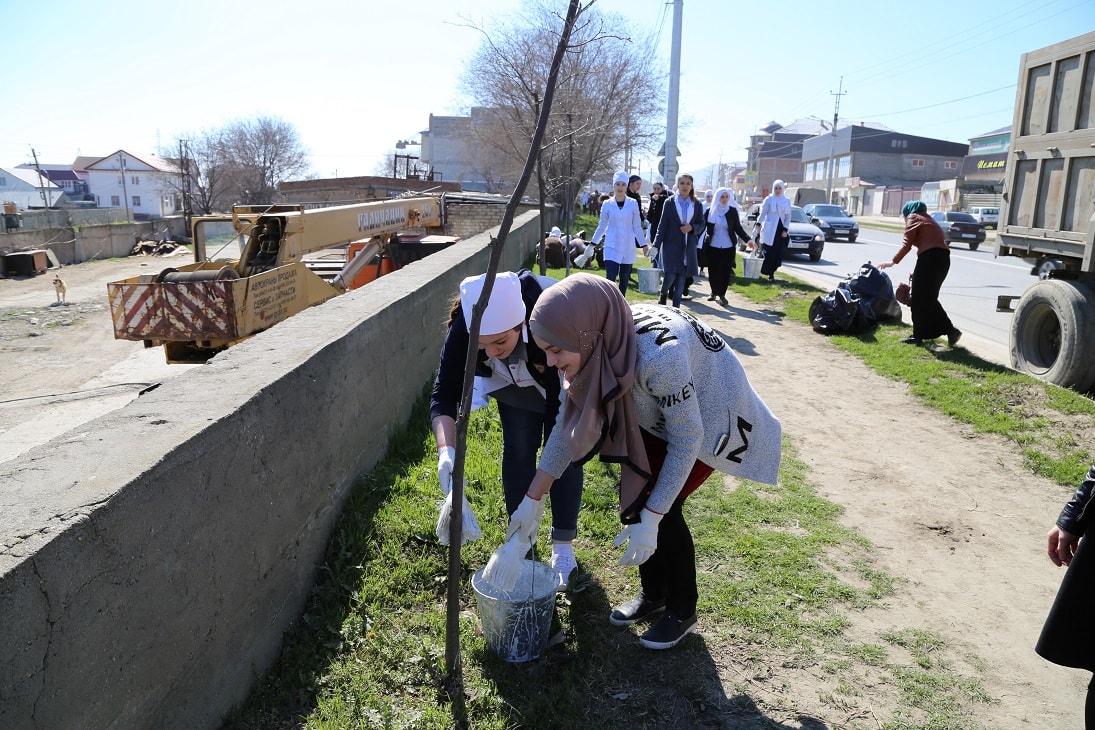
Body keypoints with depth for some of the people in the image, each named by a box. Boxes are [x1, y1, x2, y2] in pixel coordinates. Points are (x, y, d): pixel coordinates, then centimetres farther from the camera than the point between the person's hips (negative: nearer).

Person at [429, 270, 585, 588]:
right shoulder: (463, 327, -36)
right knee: (517, 450, 0)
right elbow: (443, 393, -31)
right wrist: (446, 449, -50)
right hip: (514, 381, 3)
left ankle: (563, 546, 12)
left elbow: (564, 408, -40)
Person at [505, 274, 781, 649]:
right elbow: (570, 425, -9)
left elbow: (686, 439, -29)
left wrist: (650, 520, -25)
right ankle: (652, 593, 25)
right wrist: (532, 499, -6)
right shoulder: (598, 345, -21)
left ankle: (682, 611, 14)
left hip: (712, 416, -6)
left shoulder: (658, 355, -42)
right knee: (635, 495, 1)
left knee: (660, 507, -10)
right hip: (656, 412, 6)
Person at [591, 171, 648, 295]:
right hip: (612, 247, -1)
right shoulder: (607, 204, 1)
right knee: (610, 278, -14)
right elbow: (602, 226, 9)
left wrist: (643, 245, 4)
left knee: (624, 279, 9)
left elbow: (637, 226, 6)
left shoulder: (633, 204, 1)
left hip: (628, 247, 1)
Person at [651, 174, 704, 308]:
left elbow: (701, 224, 13)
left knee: (682, 278, 3)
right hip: (671, 245, -2)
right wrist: (656, 245, -5)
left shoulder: (696, 204, 7)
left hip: (688, 247, 3)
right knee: (670, 275, -13)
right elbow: (662, 225, 0)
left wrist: (692, 228, -9)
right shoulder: (670, 203, 1)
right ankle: (663, 294, 19)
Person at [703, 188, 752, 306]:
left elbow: (738, 228, 5)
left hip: (728, 247, 0)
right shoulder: (710, 211, 1)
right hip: (713, 246, 0)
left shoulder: (732, 211, 1)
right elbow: (702, 226, 3)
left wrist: (747, 239, -6)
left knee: (725, 271, -4)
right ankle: (714, 292, 23)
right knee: (713, 271, 4)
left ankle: (722, 295, 8)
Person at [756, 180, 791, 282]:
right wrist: (758, 224, -20)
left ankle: (771, 273, 8)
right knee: (769, 253, -7)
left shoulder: (786, 201, 10)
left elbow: (788, 217, 10)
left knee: (778, 253, -1)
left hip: (781, 230, 4)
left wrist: (785, 230, 0)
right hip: (770, 230, -4)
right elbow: (762, 213, -4)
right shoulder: (769, 199, 0)